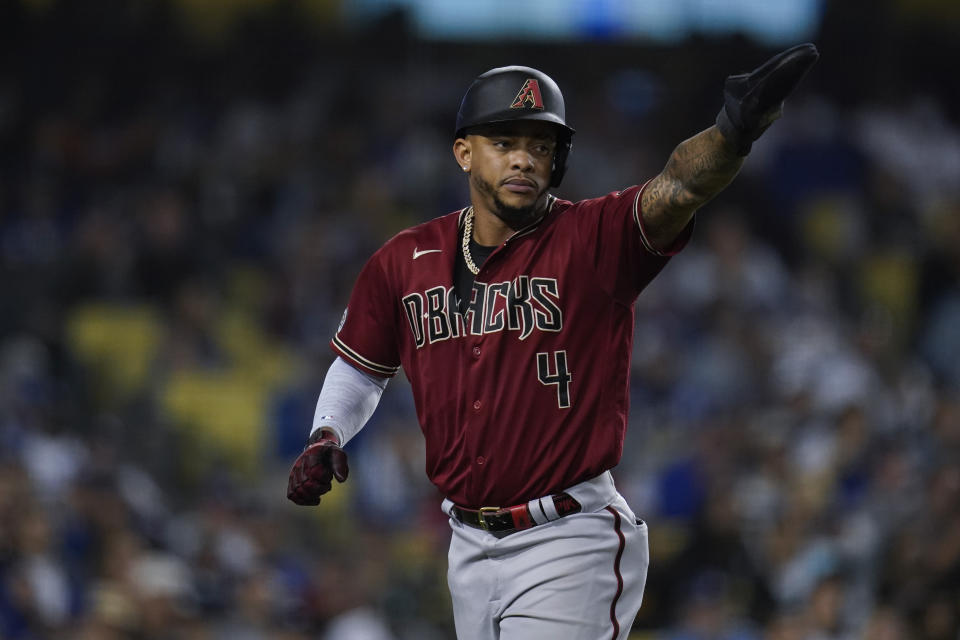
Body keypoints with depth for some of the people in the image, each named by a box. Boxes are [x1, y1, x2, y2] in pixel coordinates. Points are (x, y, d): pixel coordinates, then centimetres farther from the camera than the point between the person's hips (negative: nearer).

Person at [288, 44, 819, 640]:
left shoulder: (594, 240, -10)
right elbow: (361, 366, 20)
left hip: (572, 546, -5)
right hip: (471, 545, 5)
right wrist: (326, 436, 1)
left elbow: (678, 188, -29)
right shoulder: (405, 261, 4)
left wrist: (735, 131, -49)